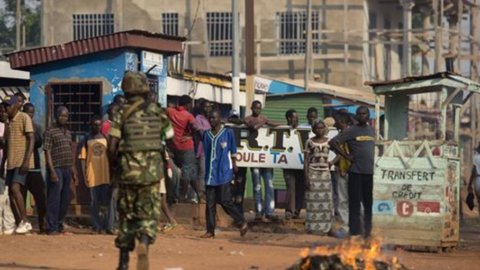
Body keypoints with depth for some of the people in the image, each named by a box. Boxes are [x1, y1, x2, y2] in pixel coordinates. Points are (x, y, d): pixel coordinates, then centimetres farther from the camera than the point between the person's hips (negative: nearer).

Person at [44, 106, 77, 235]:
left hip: (67, 169, 7)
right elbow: (47, 152, -10)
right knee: (54, 199, -5)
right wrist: (52, 171, -17)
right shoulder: (50, 131, -5)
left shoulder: (68, 132, 17)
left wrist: (73, 170, 19)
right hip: (56, 169, -7)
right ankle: (52, 228, -3)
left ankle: (59, 224, 20)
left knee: (65, 199, 10)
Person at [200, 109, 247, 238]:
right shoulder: (207, 135, 11)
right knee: (210, 202, 2)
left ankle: (242, 223, 7)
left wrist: (234, 167, -1)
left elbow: (233, 153, 2)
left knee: (225, 201, -7)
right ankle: (210, 230, 6)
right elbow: (206, 154, 16)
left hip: (223, 173, -5)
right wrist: (205, 171, 14)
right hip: (210, 173, 5)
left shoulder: (228, 133, -1)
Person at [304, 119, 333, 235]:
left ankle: (324, 227, 5)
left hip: (325, 174, 2)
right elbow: (306, 161, 0)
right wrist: (306, 178, -6)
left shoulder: (329, 141, 5)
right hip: (313, 173, -2)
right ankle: (313, 227, 0)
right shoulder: (310, 142, 0)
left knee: (325, 200, 0)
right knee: (313, 200, -4)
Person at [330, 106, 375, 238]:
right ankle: (355, 231, 2)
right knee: (355, 201, -2)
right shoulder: (351, 131, -3)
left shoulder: (372, 131, 13)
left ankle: (368, 230, 17)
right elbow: (333, 142, -5)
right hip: (356, 172, -5)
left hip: (370, 172, 5)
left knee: (369, 202, 8)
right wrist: (346, 156, -8)